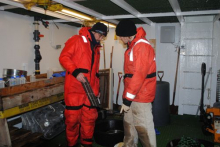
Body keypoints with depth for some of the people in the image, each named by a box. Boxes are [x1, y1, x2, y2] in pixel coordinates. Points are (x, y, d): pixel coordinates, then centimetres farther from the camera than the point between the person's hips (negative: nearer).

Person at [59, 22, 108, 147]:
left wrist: (97, 88, 19)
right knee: (73, 117, 1)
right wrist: (76, 72, -22)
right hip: (75, 88, -7)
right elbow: (64, 57, -11)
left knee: (90, 117, 10)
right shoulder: (77, 40, -2)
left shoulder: (96, 48, 20)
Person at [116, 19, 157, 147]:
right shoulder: (133, 45, 14)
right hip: (132, 95, 10)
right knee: (129, 126, 19)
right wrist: (127, 96, 17)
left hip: (140, 96, -10)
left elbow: (139, 75, -23)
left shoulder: (142, 46, -18)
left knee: (144, 129, 0)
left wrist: (128, 98, -21)